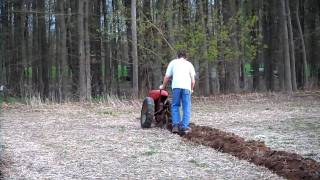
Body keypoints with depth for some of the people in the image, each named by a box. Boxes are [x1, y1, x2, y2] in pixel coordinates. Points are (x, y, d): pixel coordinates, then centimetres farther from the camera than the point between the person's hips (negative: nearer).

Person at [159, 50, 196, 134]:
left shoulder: (173, 62, 20)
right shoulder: (189, 64, 22)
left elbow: (167, 77, 16)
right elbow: (193, 80, 16)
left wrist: (163, 86, 31)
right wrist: (191, 89, 31)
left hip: (176, 86, 0)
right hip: (186, 87, 0)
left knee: (175, 106, 9)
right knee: (186, 107, 4)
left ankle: (175, 125, -1)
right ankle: (185, 126, -3)